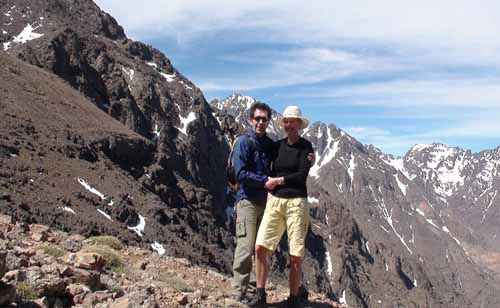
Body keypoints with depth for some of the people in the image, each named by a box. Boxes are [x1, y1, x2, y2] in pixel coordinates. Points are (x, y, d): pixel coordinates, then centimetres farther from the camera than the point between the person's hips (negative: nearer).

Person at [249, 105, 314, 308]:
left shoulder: (305, 146, -1)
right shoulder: (278, 145, 13)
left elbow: (302, 175, -9)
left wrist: (278, 181, -5)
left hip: (296, 202, -4)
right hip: (274, 200, 4)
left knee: (296, 256, 0)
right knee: (260, 247, -6)